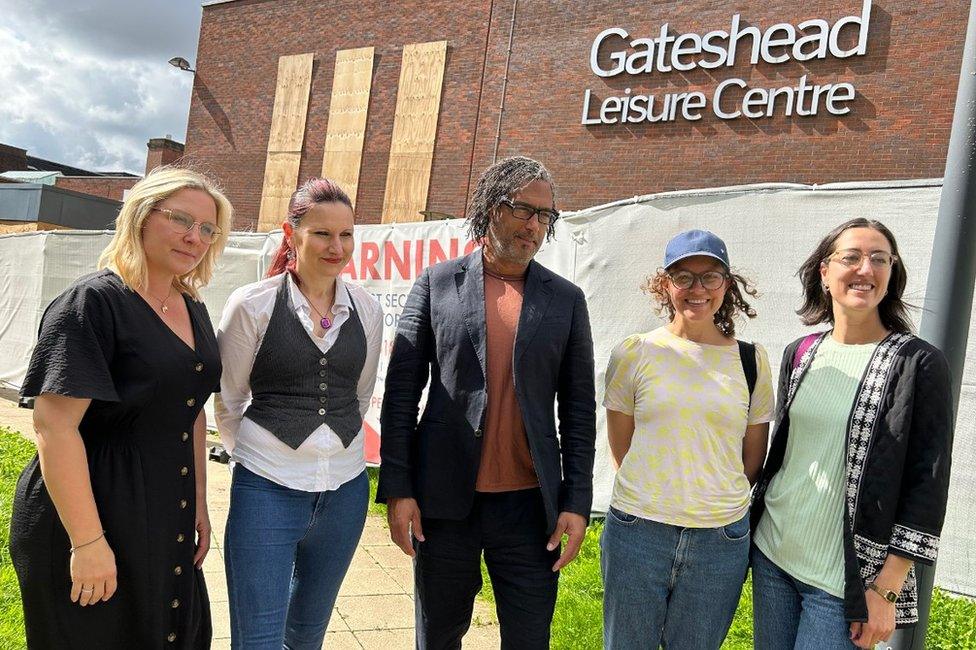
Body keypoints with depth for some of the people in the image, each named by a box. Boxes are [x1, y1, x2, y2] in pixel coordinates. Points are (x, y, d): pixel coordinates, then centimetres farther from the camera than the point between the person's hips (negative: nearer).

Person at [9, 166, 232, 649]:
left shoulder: (193, 311, 8)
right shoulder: (94, 301, -16)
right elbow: (54, 424, -22)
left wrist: (198, 502, 15)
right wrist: (87, 540, -23)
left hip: (165, 525, 8)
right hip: (90, 521, -7)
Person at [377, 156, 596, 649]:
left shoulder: (566, 299, 4)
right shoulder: (437, 284, 1)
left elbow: (578, 409, 4)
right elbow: (401, 391, 0)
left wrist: (577, 502, -1)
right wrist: (397, 489, -5)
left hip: (530, 505, 1)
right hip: (444, 501, 0)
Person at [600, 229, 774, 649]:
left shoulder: (751, 361, 1)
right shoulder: (633, 354, -3)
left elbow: (753, 459, 9)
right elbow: (621, 448, 5)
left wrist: (717, 505, 11)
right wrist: (653, 502, 9)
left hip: (722, 537, 1)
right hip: (637, 531, -1)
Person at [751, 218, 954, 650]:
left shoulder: (918, 363, -9)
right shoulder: (800, 354, 4)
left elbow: (928, 486, -10)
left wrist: (887, 589, -12)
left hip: (845, 580, -4)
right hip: (772, 555, 5)